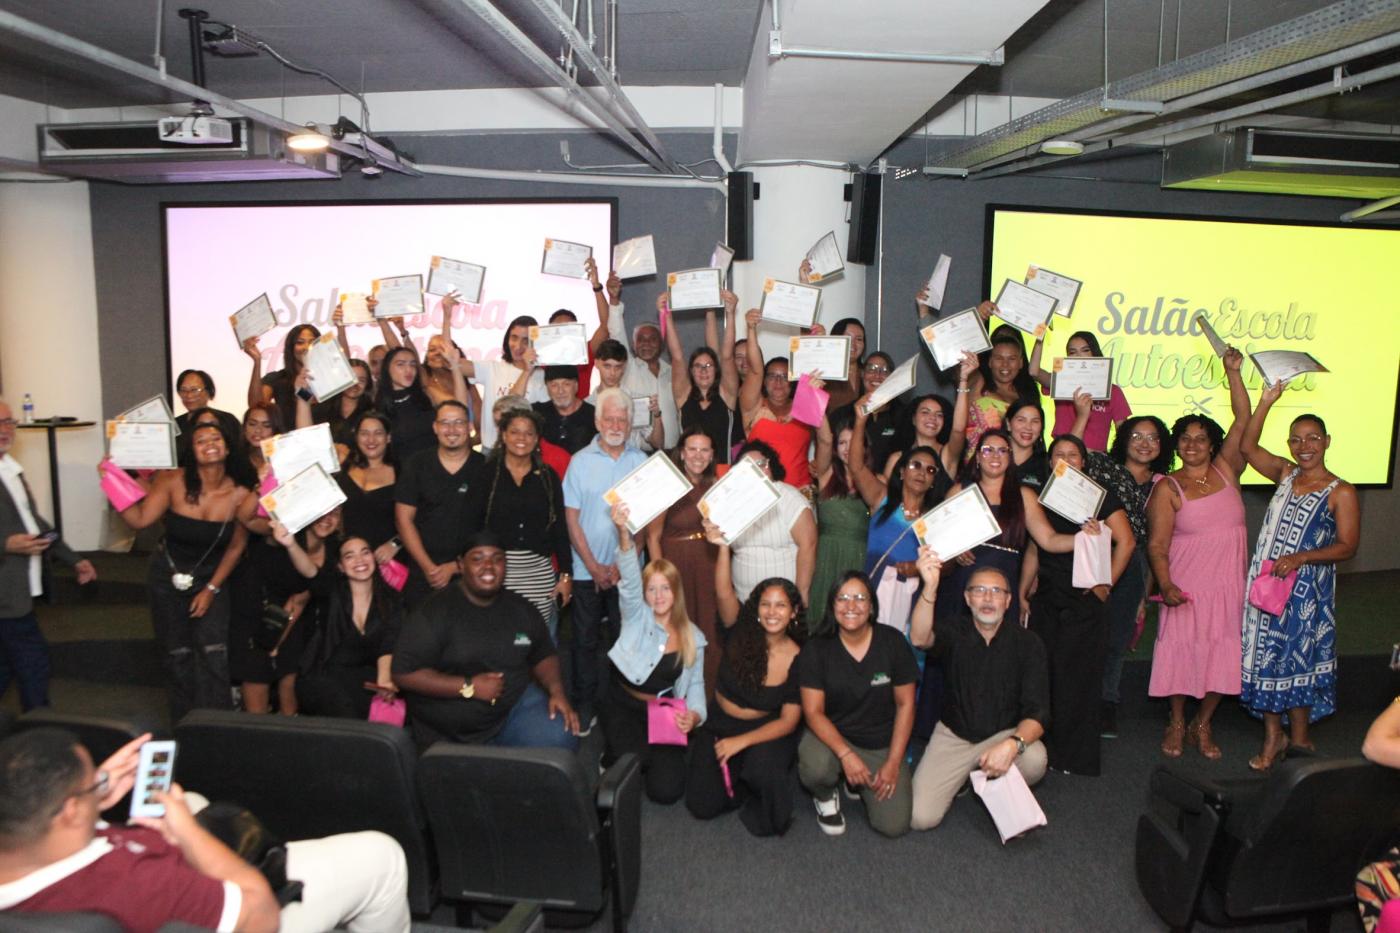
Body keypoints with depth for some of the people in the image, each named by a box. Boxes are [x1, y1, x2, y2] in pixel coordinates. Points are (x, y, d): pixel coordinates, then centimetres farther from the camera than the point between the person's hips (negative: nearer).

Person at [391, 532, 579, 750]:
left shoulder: (521, 609, 7)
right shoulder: (434, 612, -9)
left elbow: (543, 655, 16)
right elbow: (403, 673, -12)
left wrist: (557, 691, -4)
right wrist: (468, 687, -17)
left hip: (516, 705, 2)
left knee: (559, 737, -23)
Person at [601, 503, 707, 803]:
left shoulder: (693, 637, 5)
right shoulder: (636, 616, -5)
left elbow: (695, 683, 8)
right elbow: (630, 576, -23)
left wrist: (695, 714, -16)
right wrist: (623, 531, -41)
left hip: (664, 712, 2)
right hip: (622, 705, -2)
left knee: (666, 790, -15)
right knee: (634, 758, -31)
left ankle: (651, 755, 19)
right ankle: (614, 758, 7)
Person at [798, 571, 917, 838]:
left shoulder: (893, 643, -9)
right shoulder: (816, 650, -11)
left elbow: (905, 705, -3)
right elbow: (813, 711, -12)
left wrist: (893, 762, -8)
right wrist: (846, 755, -26)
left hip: (882, 744, 1)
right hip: (833, 736, -1)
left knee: (894, 825, -14)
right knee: (815, 768, -36)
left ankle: (859, 782, 20)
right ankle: (826, 795, 4)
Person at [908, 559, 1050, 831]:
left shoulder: (1028, 643, -9)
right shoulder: (954, 630, -10)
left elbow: (1038, 712, -15)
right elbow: (920, 639, -34)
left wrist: (1013, 744, -37)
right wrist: (930, 586, -51)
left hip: (1005, 734, 0)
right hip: (953, 735, 0)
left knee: (1035, 759, -34)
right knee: (921, 817, -14)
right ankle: (962, 776, 19)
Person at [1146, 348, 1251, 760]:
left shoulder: (1226, 470, 6)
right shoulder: (1168, 488, -3)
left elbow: (1243, 422, -3)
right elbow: (1157, 545, -8)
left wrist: (1233, 373, -10)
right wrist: (1166, 585, -21)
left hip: (1227, 584, 3)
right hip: (1186, 584, -3)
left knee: (1222, 656, 6)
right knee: (1181, 652, 1)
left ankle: (1202, 726, 25)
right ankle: (1176, 724, 21)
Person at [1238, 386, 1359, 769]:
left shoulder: (1341, 492, -6)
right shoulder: (1285, 474, 9)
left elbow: (1347, 546, -9)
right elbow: (1247, 446, 6)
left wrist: (1301, 558, -21)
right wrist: (1266, 402, 0)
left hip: (1307, 589, -4)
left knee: (1298, 659, 3)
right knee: (1265, 656, 6)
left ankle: (1298, 736, 20)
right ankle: (1273, 736, 18)